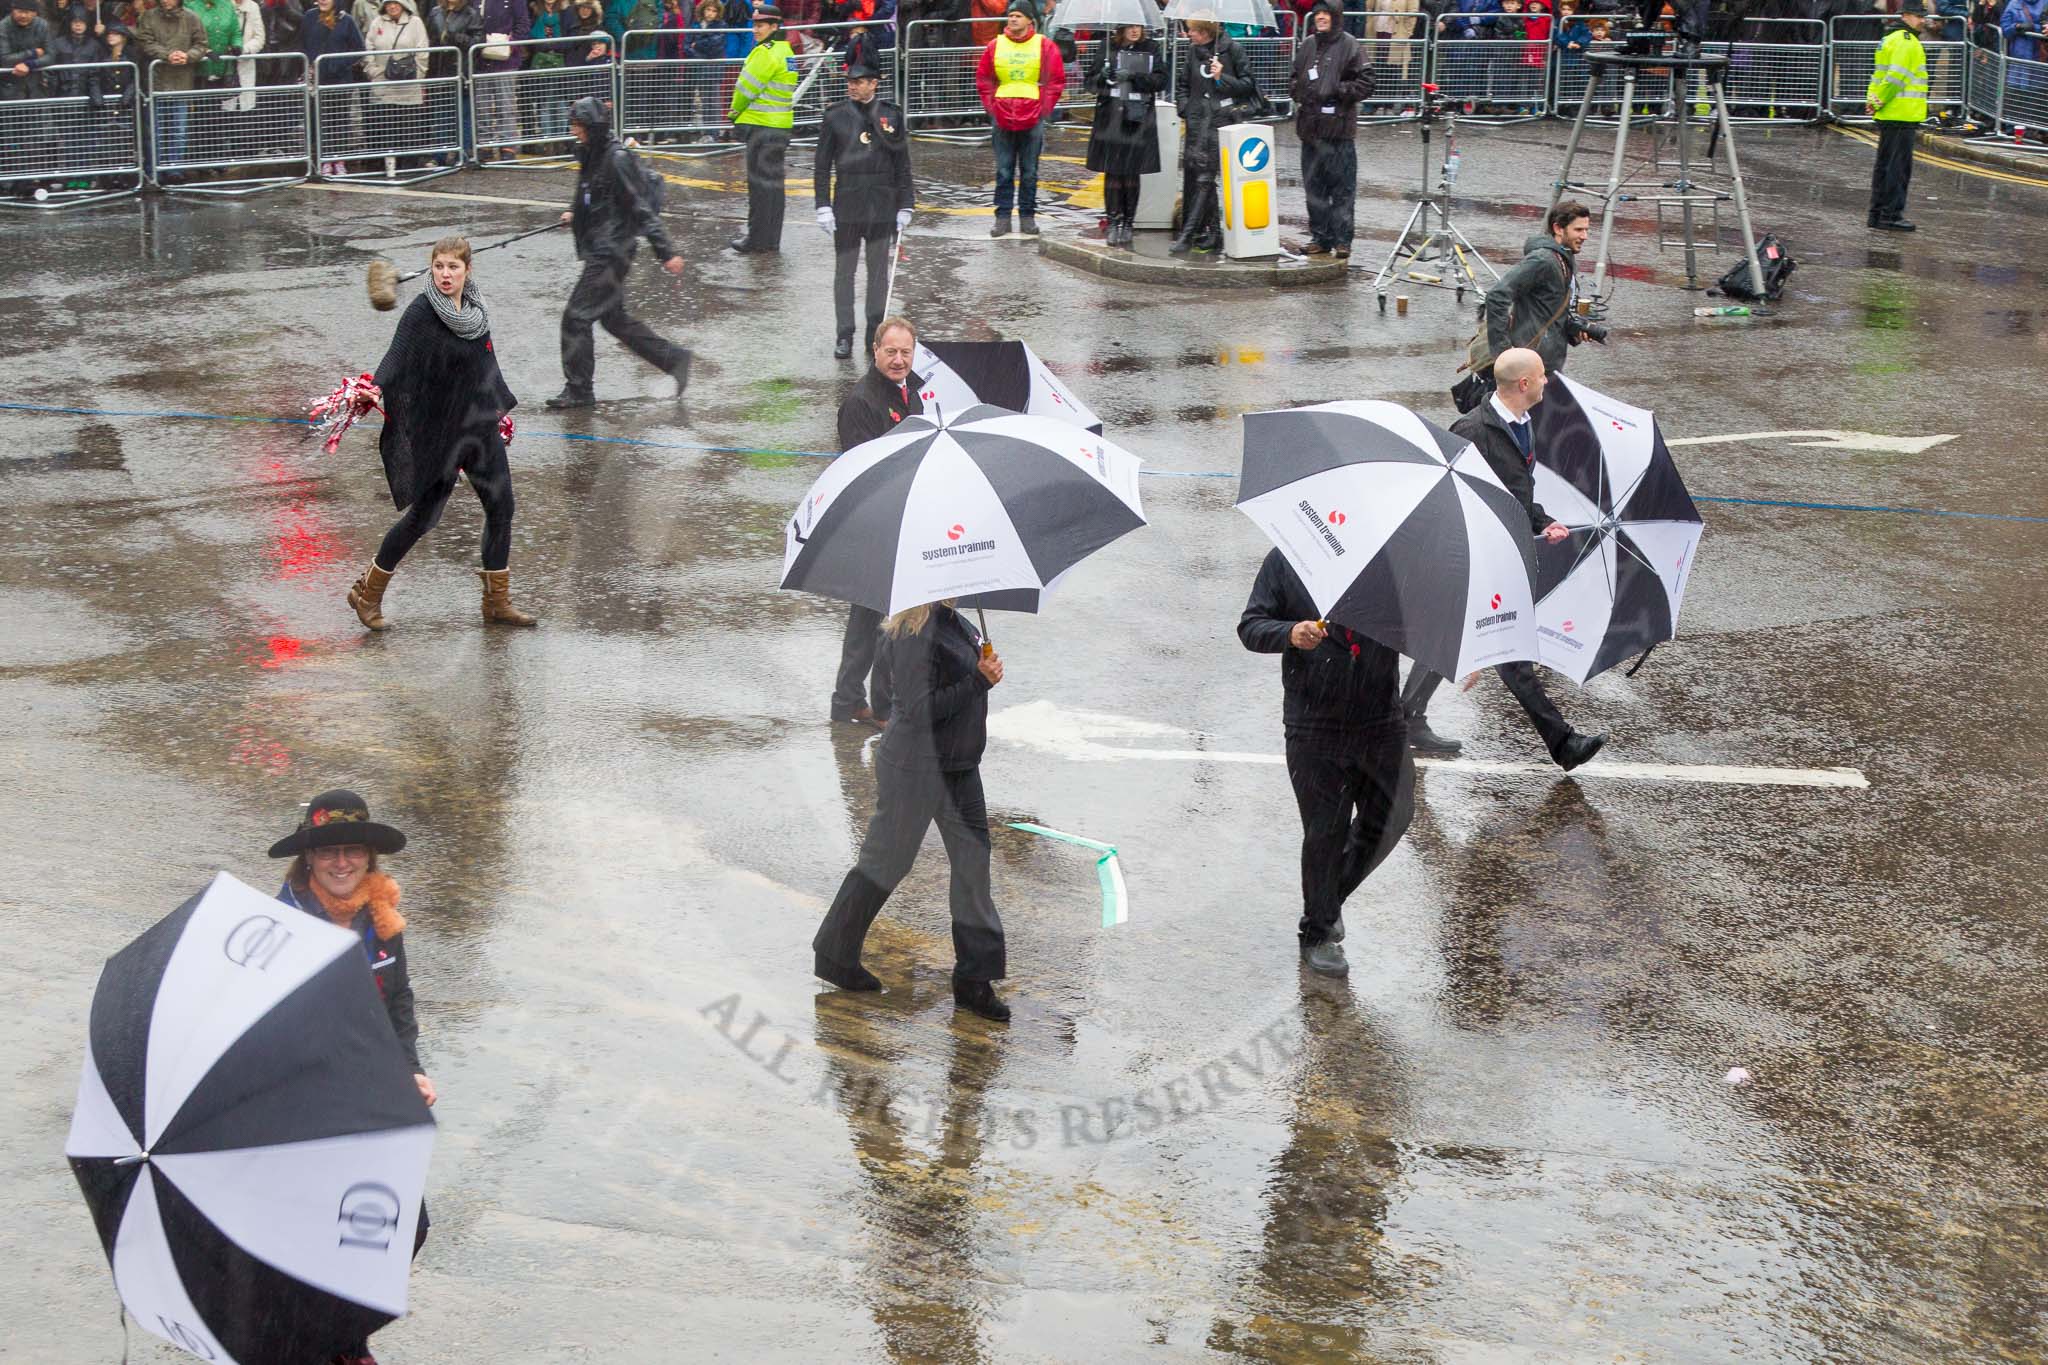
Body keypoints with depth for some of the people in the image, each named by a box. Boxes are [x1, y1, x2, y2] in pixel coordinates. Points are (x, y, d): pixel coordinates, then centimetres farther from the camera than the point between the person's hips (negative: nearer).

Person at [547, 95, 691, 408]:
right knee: (613, 318, 16)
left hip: (611, 251, -10)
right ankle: (674, 358, 23)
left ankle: (579, 390, 4)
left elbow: (641, 207, -21)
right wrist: (576, 217, 19)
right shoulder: (592, 154, 10)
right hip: (600, 250, 10)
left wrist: (666, 252, -22)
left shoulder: (617, 159, -18)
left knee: (576, 316, -6)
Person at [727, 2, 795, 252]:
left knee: (760, 184, -4)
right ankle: (772, 239, 19)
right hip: (781, 126, 9)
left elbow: (747, 87, -14)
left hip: (762, 127, -9)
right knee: (774, 182, 13)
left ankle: (757, 240, 0)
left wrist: (735, 111, 4)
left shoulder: (766, 52, -16)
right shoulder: (786, 51, 14)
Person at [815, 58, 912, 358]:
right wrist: (823, 207, -4)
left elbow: (902, 166, 8)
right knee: (844, 272, 1)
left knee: (879, 271, 7)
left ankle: (875, 333, 15)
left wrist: (904, 207, 4)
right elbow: (823, 166, 2)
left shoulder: (891, 116, 3)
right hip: (846, 205, -1)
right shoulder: (835, 117, 1)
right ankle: (844, 335, 7)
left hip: (882, 207, 1)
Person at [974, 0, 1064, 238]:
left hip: (1033, 120, -1)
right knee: (1004, 172, 3)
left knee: (1029, 172, 4)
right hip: (1003, 119, 1)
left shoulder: (1044, 46, 0)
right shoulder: (995, 45, 5)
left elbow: (1056, 81, 3)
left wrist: (1044, 109, -4)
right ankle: (1002, 217, 6)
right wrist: (992, 107, 3)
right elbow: (982, 79, 12)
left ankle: (1028, 216, 11)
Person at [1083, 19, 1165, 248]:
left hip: (1138, 120, 0)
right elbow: (1091, 81, 7)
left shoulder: (1151, 49, 6)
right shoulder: (1108, 47, 6)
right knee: (1112, 173, -2)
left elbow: (1162, 79, -4)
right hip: (1110, 119, 0)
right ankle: (1114, 224, 4)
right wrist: (1104, 77, -16)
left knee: (1131, 175, 2)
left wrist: (1133, 77, -17)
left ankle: (1128, 225, 11)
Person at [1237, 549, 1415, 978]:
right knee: (1325, 829, 1)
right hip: (1314, 727, -3)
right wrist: (1289, 634, -22)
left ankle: (1332, 897, 31)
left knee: (1390, 818, 6)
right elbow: (1251, 625, -1)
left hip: (1381, 720, 3)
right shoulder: (1284, 560, -2)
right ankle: (1317, 934, 17)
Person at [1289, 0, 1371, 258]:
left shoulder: (1350, 46, -4)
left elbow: (1365, 84, -6)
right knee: (1314, 188, 10)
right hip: (1311, 128, 6)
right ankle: (1320, 237, 18)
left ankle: (1342, 240, 1)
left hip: (1340, 130, -6)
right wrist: (1300, 96, 9)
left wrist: (1337, 90, -14)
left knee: (1343, 188, -3)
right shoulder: (1307, 46, 12)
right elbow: (1296, 78, 27)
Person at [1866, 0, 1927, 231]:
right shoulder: (1905, 41, -13)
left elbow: (1880, 74, 21)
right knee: (1898, 168, -6)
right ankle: (1890, 216, -5)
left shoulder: (1891, 39, 20)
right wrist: (1878, 103, -13)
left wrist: (1874, 101, 10)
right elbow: (1895, 78, -20)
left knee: (1885, 166, 15)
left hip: (1890, 116, 10)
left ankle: (1878, 213, 20)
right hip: (1901, 116, -10)